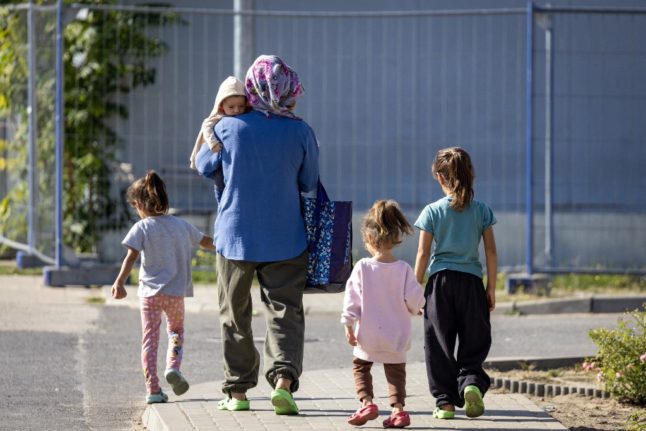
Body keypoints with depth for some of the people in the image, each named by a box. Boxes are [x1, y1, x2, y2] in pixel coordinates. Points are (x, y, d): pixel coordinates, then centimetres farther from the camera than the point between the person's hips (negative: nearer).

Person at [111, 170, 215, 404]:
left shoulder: (142, 228, -5)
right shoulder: (182, 226, 6)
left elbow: (131, 257, -17)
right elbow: (206, 242, 21)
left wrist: (119, 282, -22)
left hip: (150, 292, -2)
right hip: (176, 292, 2)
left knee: (150, 339, 5)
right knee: (176, 329, 24)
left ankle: (153, 389, 1)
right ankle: (173, 366, -2)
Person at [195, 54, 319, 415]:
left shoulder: (229, 128, -7)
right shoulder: (301, 132, -7)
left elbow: (203, 166, 10)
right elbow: (310, 184, 3)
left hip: (235, 235, 0)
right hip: (286, 239, 0)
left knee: (235, 316, 11)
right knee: (285, 311, 2)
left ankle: (238, 391, 14)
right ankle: (283, 379, -19)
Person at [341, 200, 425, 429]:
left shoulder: (362, 267, -11)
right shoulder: (404, 269, -9)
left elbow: (352, 299, -8)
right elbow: (415, 300, -7)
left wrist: (349, 326, 1)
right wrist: (414, 309, 16)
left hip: (369, 335, -1)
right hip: (397, 336, 1)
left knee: (360, 366, 17)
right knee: (396, 371, 13)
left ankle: (367, 402, 1)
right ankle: (398, 408, 0)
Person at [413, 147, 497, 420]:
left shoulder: (432, 212, -2)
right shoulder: (482, 211, 2)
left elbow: (423, 254, -2)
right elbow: (491, 251, 2)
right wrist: (491, 288, 9)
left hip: (440, 283, -1)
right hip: (471, 283, 1)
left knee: (439, 346, 5)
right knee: (474, 343, 9)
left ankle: (445, 401, 4)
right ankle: (472, 382, -17)